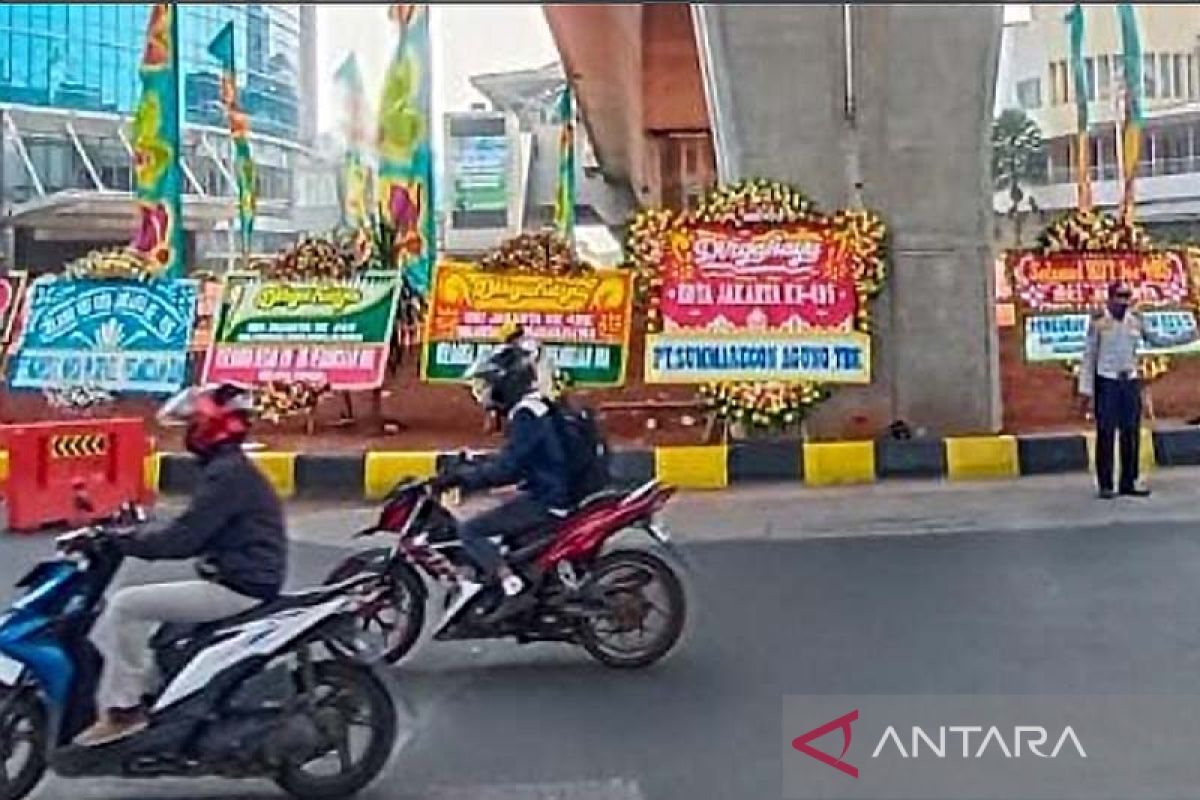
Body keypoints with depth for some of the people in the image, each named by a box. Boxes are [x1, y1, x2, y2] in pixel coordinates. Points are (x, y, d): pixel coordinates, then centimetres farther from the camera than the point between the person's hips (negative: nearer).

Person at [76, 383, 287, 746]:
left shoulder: (226, 473, -16)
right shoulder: (230, 469, 18)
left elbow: (185, 537, -21)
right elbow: (193, 530, 21)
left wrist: (121, 541, -12)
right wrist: (133, 534, 14)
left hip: (237, 588, -11)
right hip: (239, 581, 11)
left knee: (126, 606, -12)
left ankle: (123, 708, -5)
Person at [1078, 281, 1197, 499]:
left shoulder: (1136, 320, 5)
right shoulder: (1098, 321, -6)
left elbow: (1156, 339, 16)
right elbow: (1089, 356, -5)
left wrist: (1190, 334, 8)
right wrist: (1086, 389, -7)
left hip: (1130, 381, 4)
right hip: (1106, 381, -4)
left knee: (1131, 433, 5)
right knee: (1106, 434, -3)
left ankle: (1129, 482, 12)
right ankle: (1105, 485, 1)